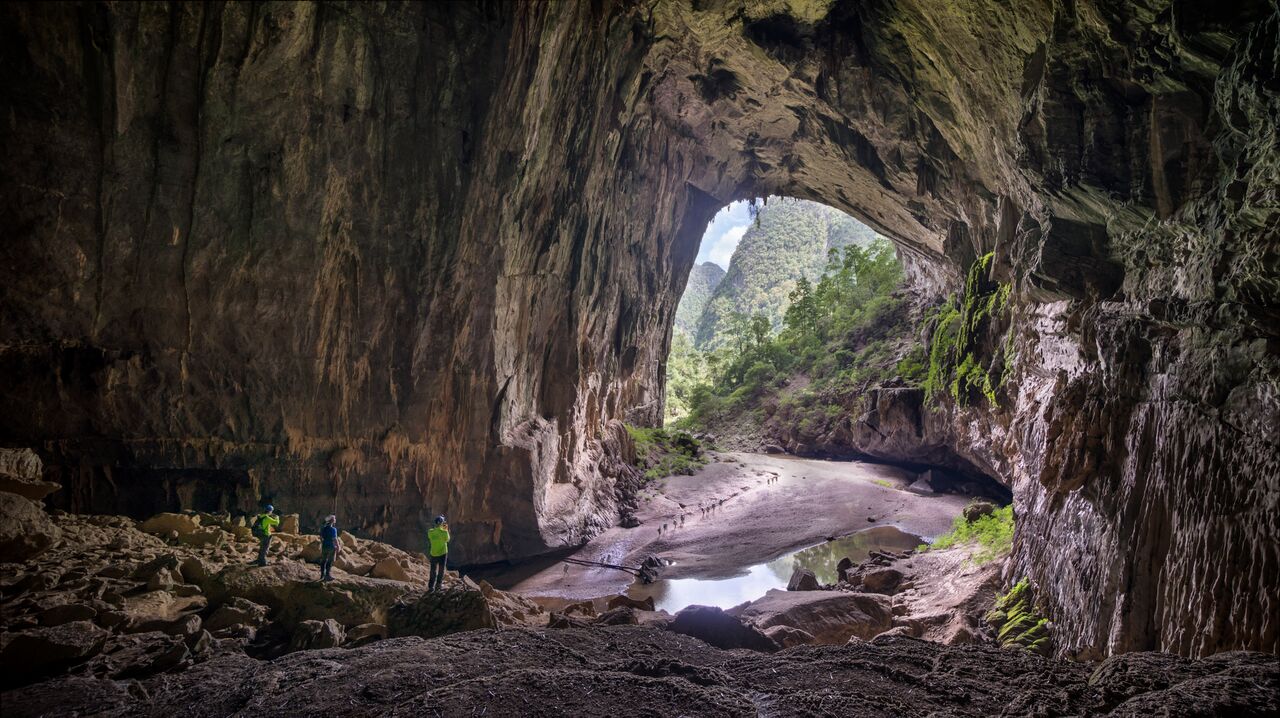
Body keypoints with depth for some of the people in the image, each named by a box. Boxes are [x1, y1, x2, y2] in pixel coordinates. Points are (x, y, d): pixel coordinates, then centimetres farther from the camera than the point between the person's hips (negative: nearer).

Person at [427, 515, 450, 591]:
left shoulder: (430, 532, -7)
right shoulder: (444, 532, -15)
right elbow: (447, 540, 2)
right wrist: (446, 530, 10)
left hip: (433, 554, 3)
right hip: (442, 553, -3)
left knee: (433, 571, 13)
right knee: (441, 571, 12)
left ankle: (431, 586, 12)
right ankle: (438, 585, 12)